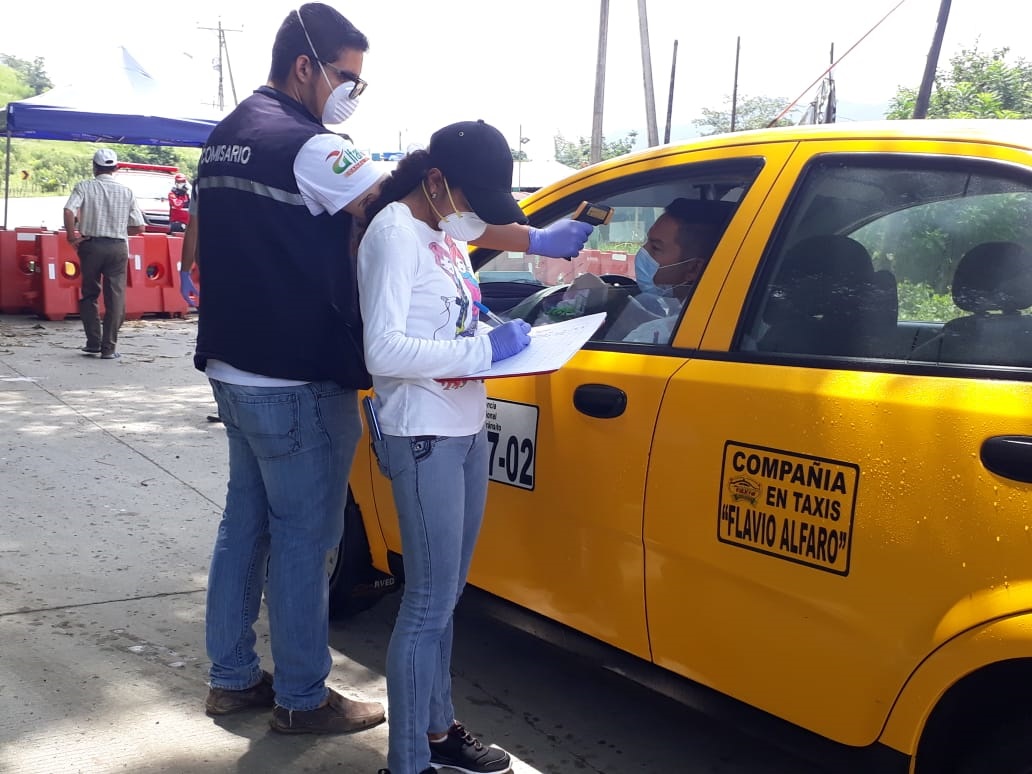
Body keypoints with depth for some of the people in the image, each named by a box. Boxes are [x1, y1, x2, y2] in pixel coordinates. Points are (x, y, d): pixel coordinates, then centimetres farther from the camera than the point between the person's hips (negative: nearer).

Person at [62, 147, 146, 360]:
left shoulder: (84, 187, -1)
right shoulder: (126, 192, 4)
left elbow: (69, 210, -18)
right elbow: (139, 227, 1)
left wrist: (71, 237, -7)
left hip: (91, 245, 0)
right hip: (118, 247, 0)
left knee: (89, 295, 14)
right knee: (115, 298, 3)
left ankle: (93, 342, 14)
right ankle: (109, 348, 1)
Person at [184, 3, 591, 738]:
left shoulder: (226, 138, 13)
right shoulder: (307, 146, -17)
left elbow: (199, 246, 20)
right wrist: (536, 240, -19)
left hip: (233, 366, 10)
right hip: (296, 382, -9)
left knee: (246, 520, 17)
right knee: (303, 537, 1)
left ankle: (233, 676, 27)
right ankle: (302, 699, 14)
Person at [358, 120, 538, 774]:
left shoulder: (448, 229, 12)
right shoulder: (395, 233, -15)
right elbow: (383, 352, -24)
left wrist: (500, 335, 3)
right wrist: (485, 349, -21)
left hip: (467, 430, 9)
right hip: (423, 438, -9)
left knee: (445, 595, 16)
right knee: (430, 603, -4)